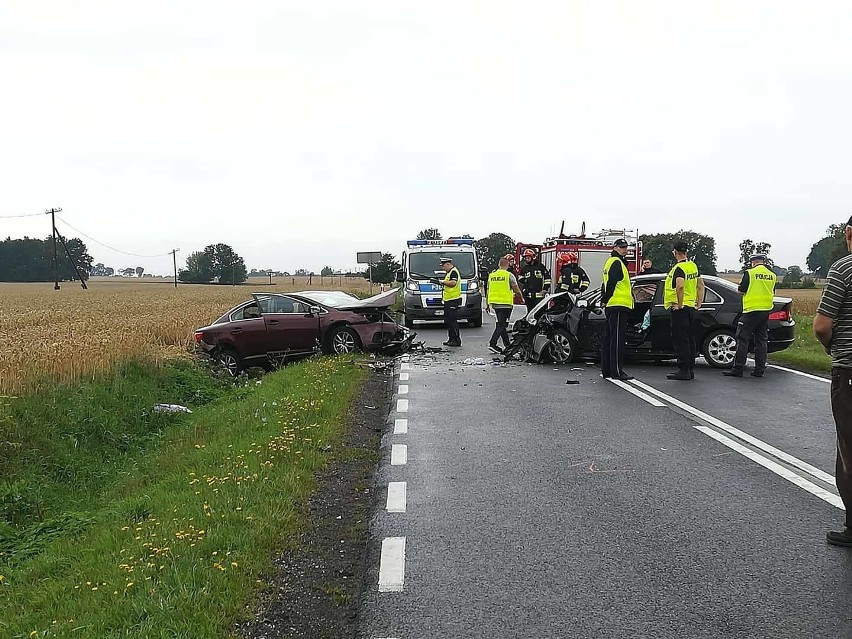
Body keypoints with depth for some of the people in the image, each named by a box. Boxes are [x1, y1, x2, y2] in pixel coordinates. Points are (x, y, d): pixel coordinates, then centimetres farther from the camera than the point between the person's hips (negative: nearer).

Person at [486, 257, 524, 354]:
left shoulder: (491, 275, 9)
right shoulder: (509, 275, -5)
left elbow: (488, 291, 13)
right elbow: (516, 289, -4)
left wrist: (487, 305, 19)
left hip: (494, 303, 6)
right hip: (505, 303, -6)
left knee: (501, 324, 15)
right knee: (501, 325, -5)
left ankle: (507, 344, 22)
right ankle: (492, 344, -16)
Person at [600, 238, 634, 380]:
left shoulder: (610, 262, 23)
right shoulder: (616, 262, -9)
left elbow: (606, 284, 24)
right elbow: (611, 282, -19)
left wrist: (604, 300, 21)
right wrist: (606, 300, -15)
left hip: (611, 307, 11)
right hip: (618, 305, -11)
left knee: (609, 339, 11)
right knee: (617, 338, -11)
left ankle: (606, 370, 16)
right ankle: (617, 371, -12)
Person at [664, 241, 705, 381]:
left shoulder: (678, 268, -15)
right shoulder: (693, 266, 13)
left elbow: (679, 286, -32)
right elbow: (701, 285, 20)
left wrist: (679, 304, -23)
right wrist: (699, 303, 22)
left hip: (679, 308, -9)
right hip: (691, 307, 9)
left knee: (680, 340, -6)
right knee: (690, 340, 12)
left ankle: (683, 370, -5)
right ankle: (691, 369, 18)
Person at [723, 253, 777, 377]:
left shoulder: (750, 273, -9)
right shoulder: (772, 275, 8)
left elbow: (741, 291, -5)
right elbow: (772, 293, 15)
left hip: (751, 311, -6)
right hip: (766, 311, 6)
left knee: (743, 339, -2)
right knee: (761, 340, 9)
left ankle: (738, 368, -4)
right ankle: (759, 369, 10)